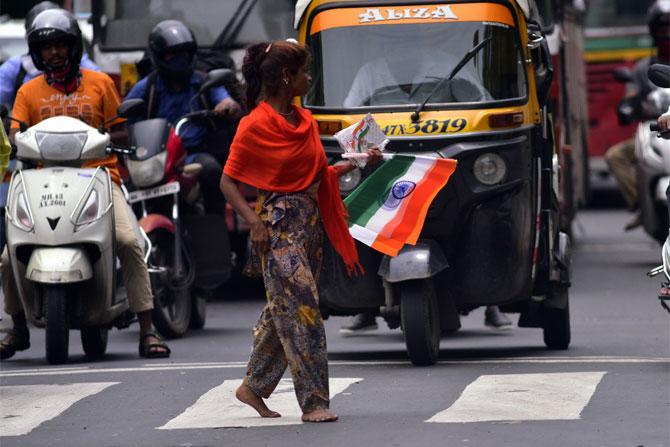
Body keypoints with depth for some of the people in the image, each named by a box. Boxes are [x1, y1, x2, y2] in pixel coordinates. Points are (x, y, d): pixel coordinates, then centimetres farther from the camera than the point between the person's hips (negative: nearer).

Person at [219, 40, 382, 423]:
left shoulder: (305, 121, 12)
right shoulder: (256, 125, -10)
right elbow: (228, 182, -7)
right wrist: (254, 222, -19)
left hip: (310, 222, 8)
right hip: (278, 225, -8)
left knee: (284, 311, 11)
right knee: (301, 308, -11)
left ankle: (254, 386, 24)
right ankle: (314, 401, -10)